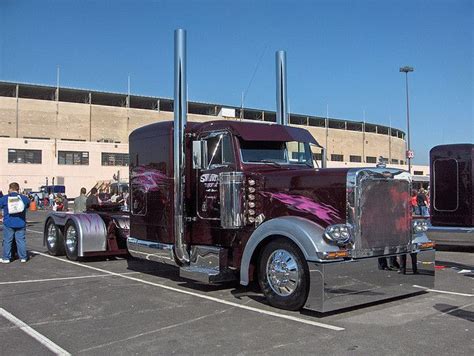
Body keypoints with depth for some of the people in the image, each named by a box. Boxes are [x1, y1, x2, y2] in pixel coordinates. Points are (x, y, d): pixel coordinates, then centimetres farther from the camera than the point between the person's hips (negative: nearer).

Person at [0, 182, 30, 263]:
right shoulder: (24, 198, 1)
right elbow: (28, 205, 18)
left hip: (8, 224, -2)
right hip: (20, 223, 2)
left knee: (7, 241, 7)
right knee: (21, 240, 7)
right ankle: (23, 257, 10)